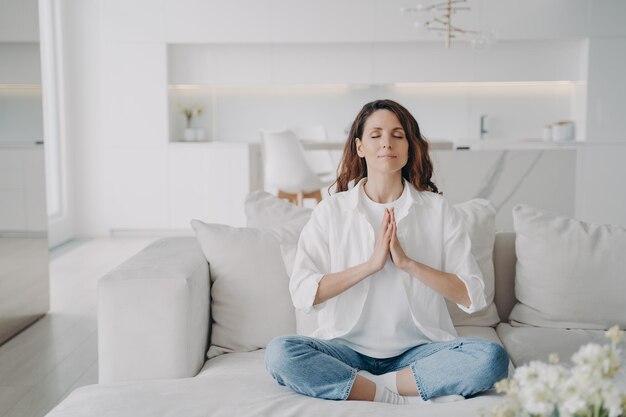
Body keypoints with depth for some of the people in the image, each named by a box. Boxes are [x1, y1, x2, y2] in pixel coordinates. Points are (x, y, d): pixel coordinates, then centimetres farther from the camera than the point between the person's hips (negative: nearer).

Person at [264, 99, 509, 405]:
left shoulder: (437, 209, 3)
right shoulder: (331, 211, 3)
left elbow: (472, 296, -4)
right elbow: (303, 294, -8)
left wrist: (407, 262, -14)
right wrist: (371, 264, -15)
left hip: (418, 349, 1)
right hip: (348, 347, 0)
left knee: (492, 357, -27)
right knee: (279, 353, -28)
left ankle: (365, 387, -18)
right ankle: (408, 398, -23)